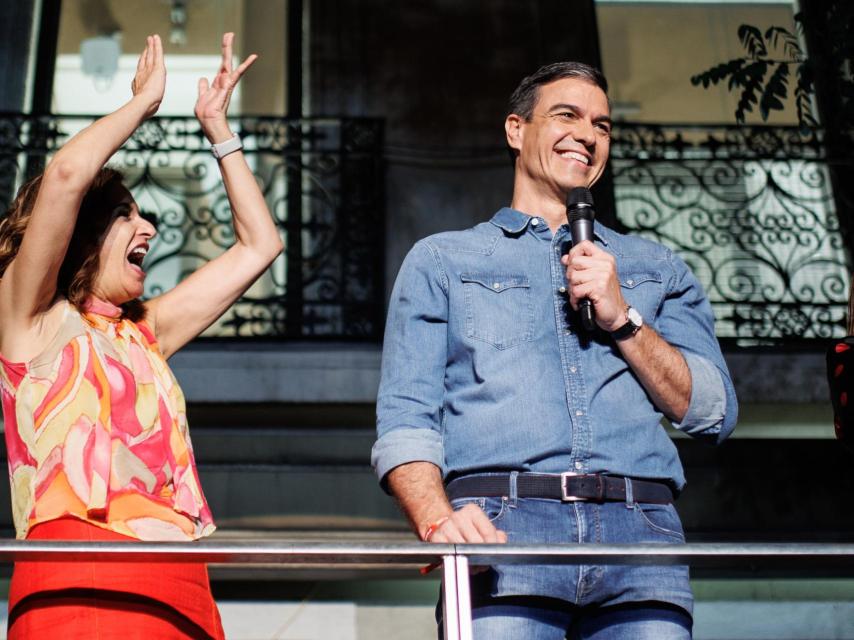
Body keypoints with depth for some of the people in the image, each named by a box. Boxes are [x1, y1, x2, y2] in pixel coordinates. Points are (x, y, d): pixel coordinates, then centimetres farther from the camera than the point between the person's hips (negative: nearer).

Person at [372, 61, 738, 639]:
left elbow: (715, 414, 15)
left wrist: (622, 318, 3)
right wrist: (439, 521, -13)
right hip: (504, 525, -2)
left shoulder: (657, 268, 26)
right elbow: (406, 420, 7)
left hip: (638, 530, 2)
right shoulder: (441, 260, 19)